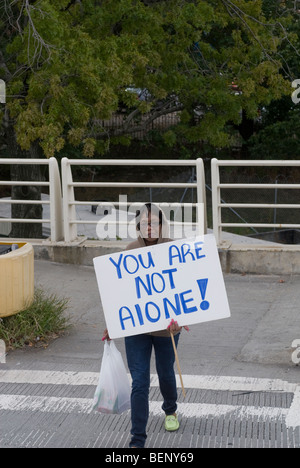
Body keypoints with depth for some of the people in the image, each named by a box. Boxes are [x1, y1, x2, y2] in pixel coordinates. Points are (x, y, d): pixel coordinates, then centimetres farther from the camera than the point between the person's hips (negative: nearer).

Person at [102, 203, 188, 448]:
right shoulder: (130, 251, -1)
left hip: (166, 327, -1)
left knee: (166, 374, 19)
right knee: (139, 383, -3)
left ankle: (171, 411, 51)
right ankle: (138, 440, 1)